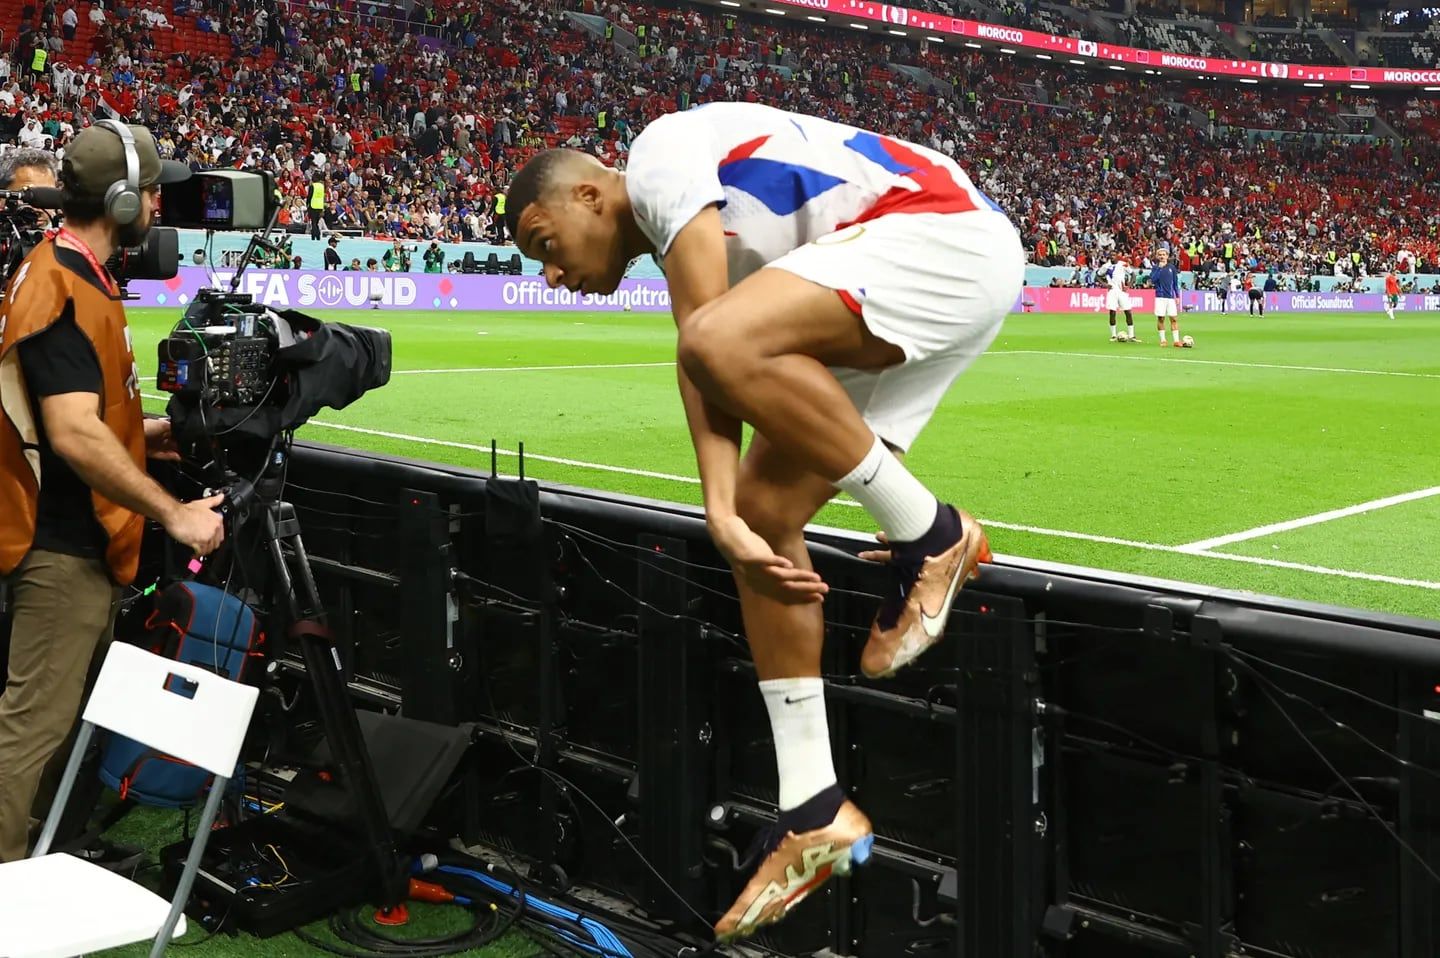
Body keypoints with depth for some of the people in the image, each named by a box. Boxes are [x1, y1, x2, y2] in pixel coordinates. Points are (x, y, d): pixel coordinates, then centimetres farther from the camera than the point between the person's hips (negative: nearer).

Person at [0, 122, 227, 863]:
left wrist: (140, 434, 12)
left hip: (75, 540, 11)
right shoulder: (64, 290, -20)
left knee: (68, 713, 19)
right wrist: (171, 512, -24)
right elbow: (75, 436, -28)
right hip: (64, 549, -11)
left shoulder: (66, 273, 12)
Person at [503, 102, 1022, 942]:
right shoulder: (688, 237, 22)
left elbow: (703, 350, -13)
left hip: (949, 237, -10)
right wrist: (736, 513, 2)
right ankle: (815, 811, 5)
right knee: (764, 508, 2)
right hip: (922, 266, 10)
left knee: (723, 342, -31)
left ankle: (932, 536, -13)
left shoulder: (659, 158, -5)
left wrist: (723, 506, -10)